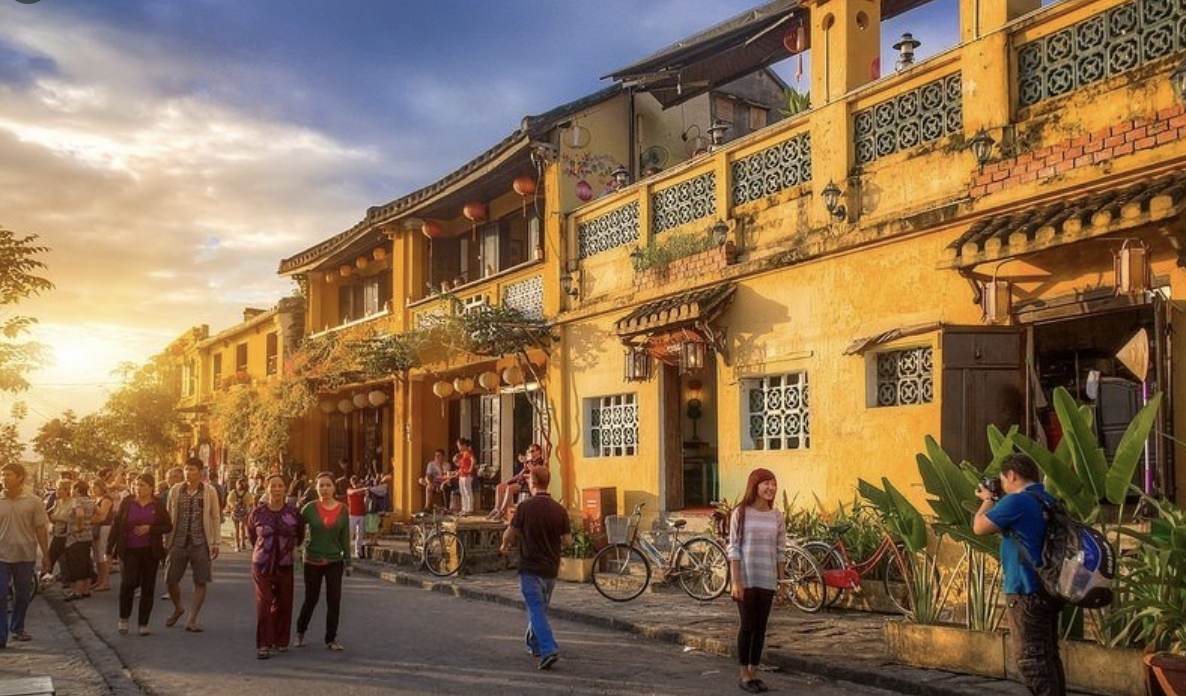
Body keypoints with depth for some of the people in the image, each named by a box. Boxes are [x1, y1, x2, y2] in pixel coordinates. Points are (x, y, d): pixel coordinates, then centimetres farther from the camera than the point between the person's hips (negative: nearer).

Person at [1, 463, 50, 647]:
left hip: (26, 556, 0)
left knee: (22, 595, 12)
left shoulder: (34, 502, -2)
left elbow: (41, 529, 1)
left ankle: (17, 628, 29)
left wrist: (46, 555, 1)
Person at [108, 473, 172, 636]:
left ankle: (143, 623, 16)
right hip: (129, 550, -1)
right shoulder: (127, 503, 2)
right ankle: (124, 618, 6)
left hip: (150, 551, 1)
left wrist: (149, 529, -13)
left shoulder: (158, 505, 2)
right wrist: (109, 549, 0)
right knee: (128, 582, -17)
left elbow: (168, 526, 3)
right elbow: (116, 525, 4)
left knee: (148, 587, 4)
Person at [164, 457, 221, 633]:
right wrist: (166, 541, 7)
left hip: (200, 543, -1)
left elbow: (216, 517, 3)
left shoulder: (210, 491, 0)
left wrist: (215, 542, -1)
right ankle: (177, 608, 33)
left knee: (200, 582, 0)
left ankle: (192, 620, 11)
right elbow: (169, 517, 9)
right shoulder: (175, 490, 4)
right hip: (179, 542, 2)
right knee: (170, 580, 4)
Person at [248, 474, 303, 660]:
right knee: (264, 603, -9)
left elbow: (300, 533, 16)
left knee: (283, 604, 7)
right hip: (262, 565, -1)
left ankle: (280, 641, 23)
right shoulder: (258, 512, -4)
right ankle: (263, 645, -6)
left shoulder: (293, 512, -3)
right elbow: (251, 534, 15)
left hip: (285, 565, 1)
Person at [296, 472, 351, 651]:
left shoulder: (342, 510, -2)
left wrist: (348, 562, 5)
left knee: (334, 600, 0)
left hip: (334, 561, 1)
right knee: (311, 599, 10)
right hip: (312, 561, -1)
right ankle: (300, 632, 33)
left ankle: (331, 639, 13)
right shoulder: (310, 508, -6)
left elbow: (345, 538, 3)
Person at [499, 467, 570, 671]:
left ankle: (548, 650, -18)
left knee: (537, 611, -5)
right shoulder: (559, 509, -2)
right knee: (540, 608, 21)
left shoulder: (525, 507, -12)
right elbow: (568, 540, 0)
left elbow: (510, 533, -6)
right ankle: (534, 644, 35)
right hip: (551, 568, 5)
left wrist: (505, 545, 16)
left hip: (530, 567, -5)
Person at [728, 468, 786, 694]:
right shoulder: (741, 513, -6)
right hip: (746, 579, -3)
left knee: (760, 626, 8)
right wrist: (736, 581, -12)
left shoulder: (777, 517, 4)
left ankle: (754, 673, 18)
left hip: (767, 580, 4)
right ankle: (744, 675, 12)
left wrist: (781, 581, 6)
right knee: (747, 624, 1)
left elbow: (780, 551, 8)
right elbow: (734, 549, -8)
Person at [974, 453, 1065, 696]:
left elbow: (979, 527, -9)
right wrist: (995, 502, 14)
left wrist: (987, 499, 6)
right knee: (1048, 654, 16)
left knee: (1030, 658, -5)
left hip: (1027, 592, -9)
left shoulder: (1016, 501, -17)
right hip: (1048, 588, 9)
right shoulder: (1047, 500, 11)